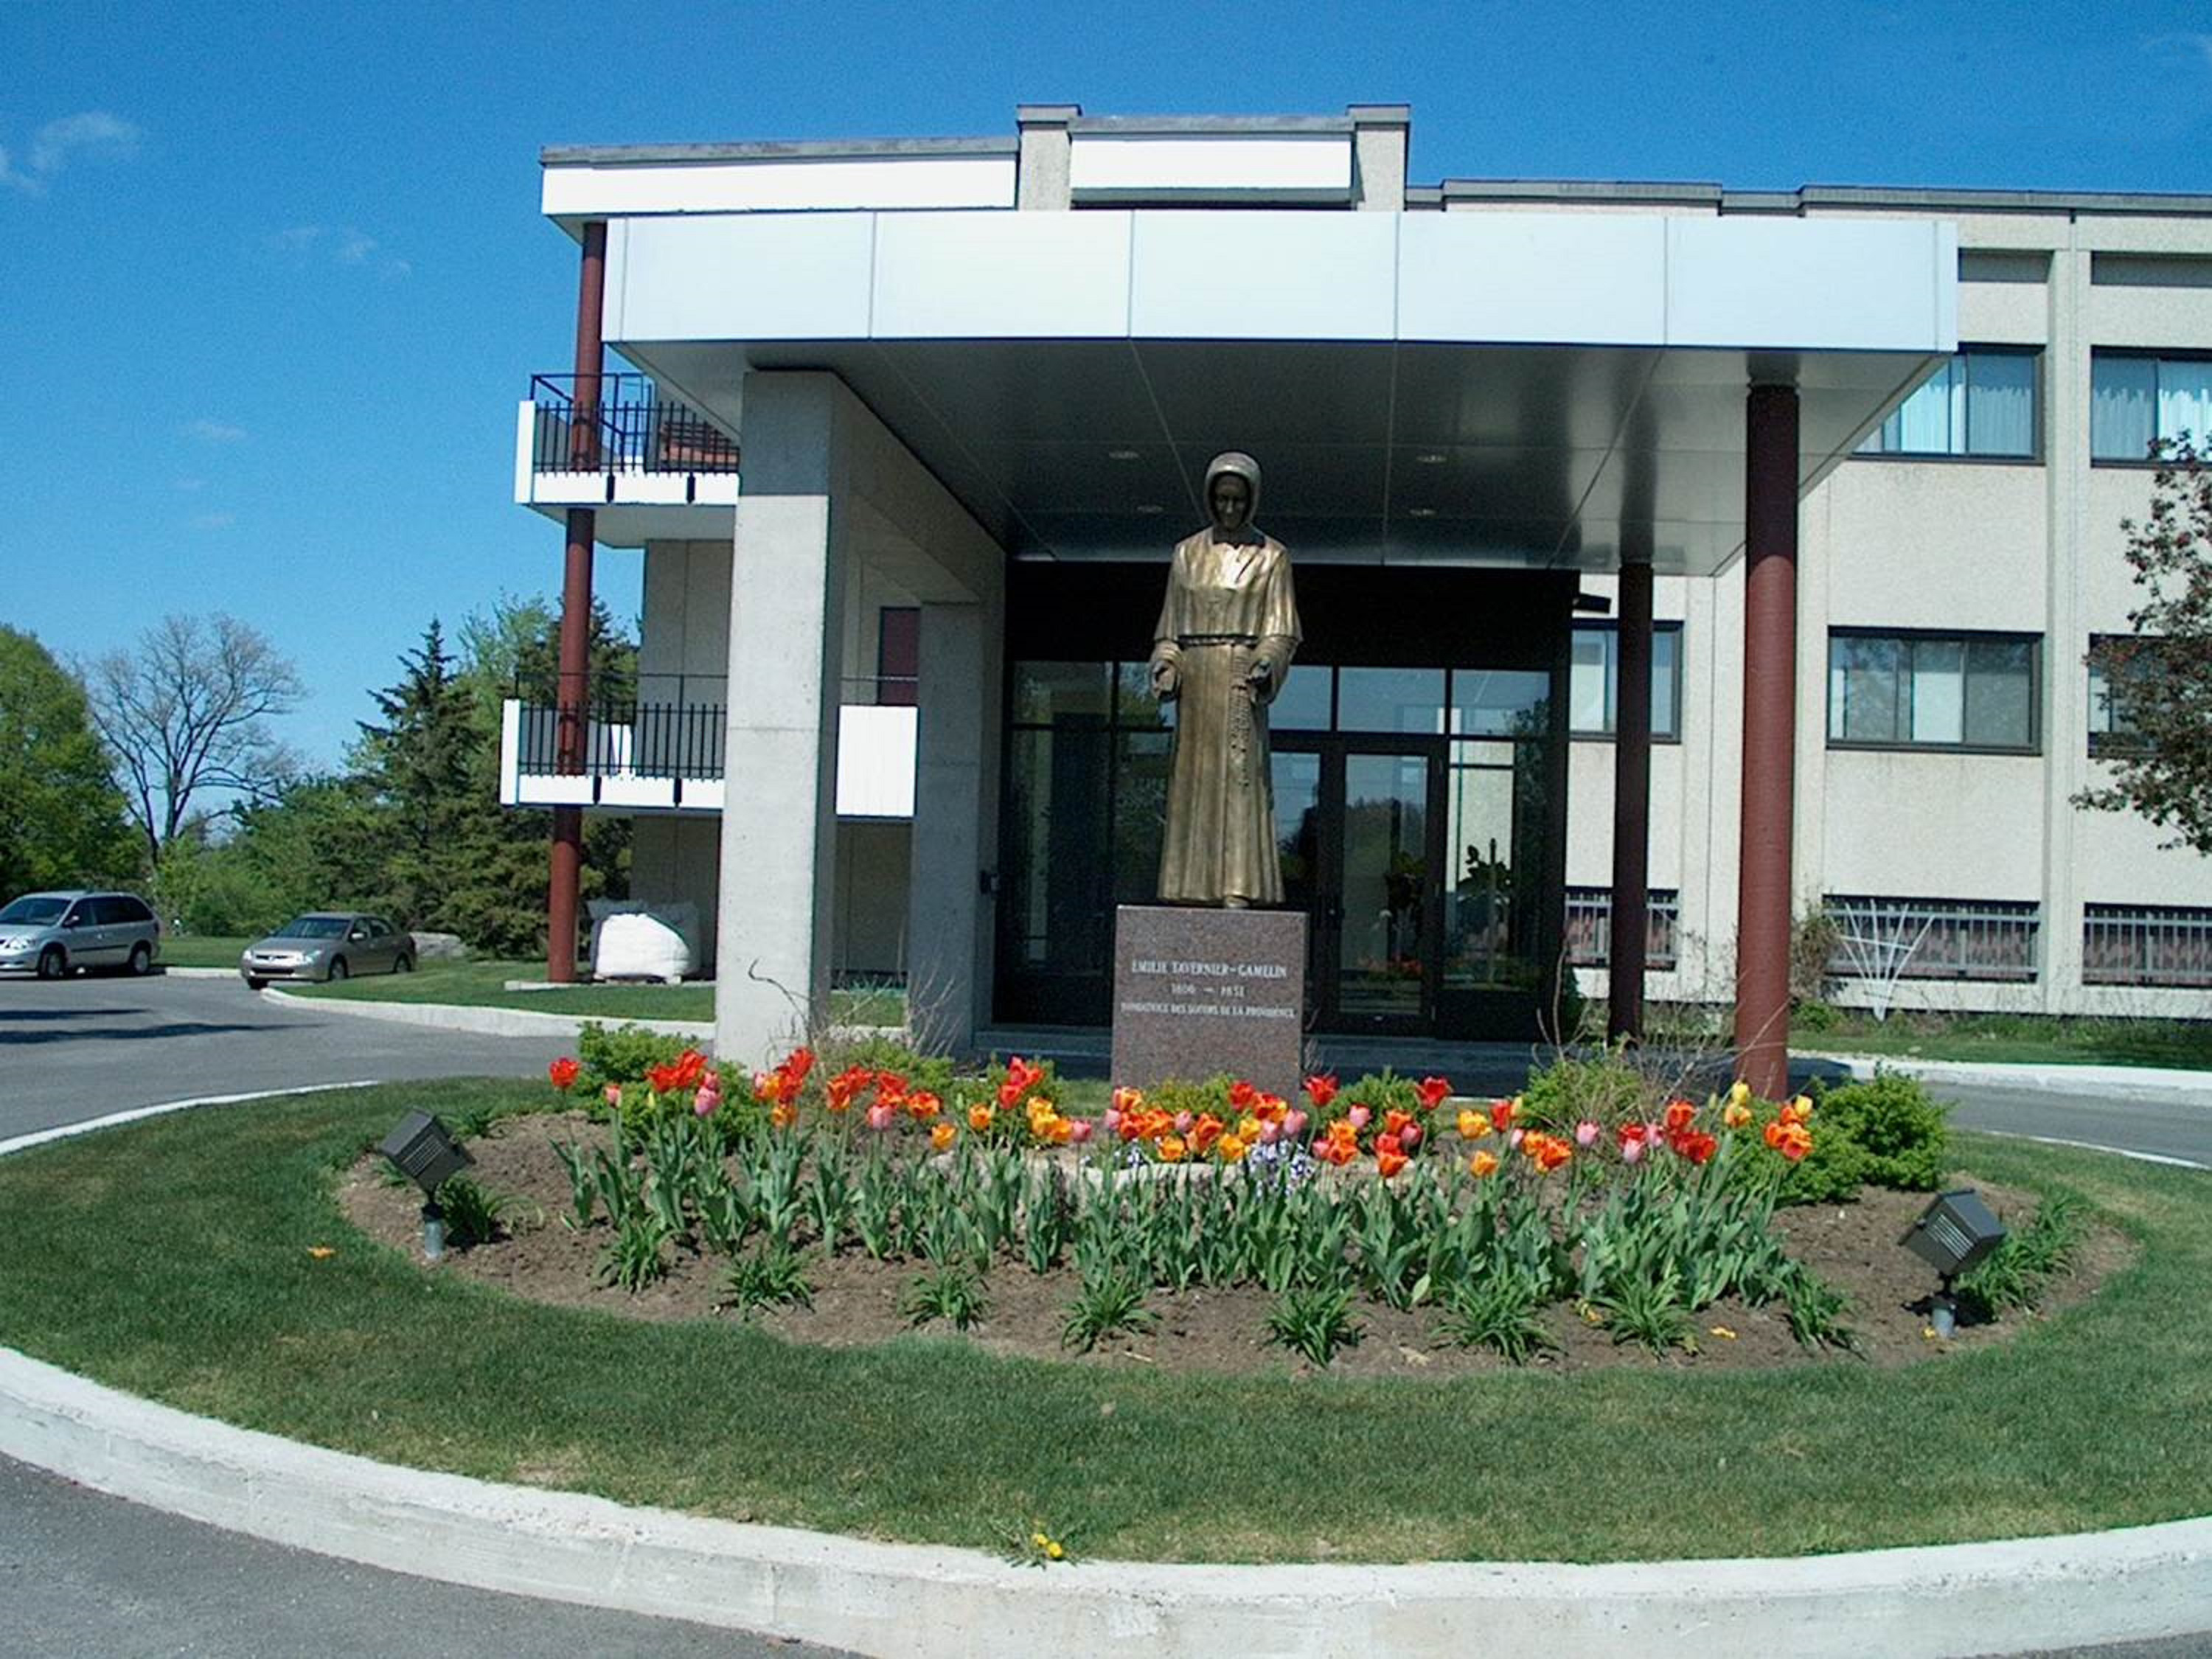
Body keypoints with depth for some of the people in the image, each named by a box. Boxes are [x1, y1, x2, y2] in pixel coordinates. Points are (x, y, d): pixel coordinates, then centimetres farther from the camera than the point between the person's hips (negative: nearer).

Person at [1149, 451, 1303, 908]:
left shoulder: (1272, 557, 7)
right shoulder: (1188, 554, 14)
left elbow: (1280, 630, 3)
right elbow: (1170, 626, 15)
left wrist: (1266, 664, -16)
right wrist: (1165, 668, -2)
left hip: (1241, 680, -3)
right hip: (1195, 679, 3)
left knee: (1240, 777, -11)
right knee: (1192, 780, -1)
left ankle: (1238, 889, -15)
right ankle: (1192, 890, 0)